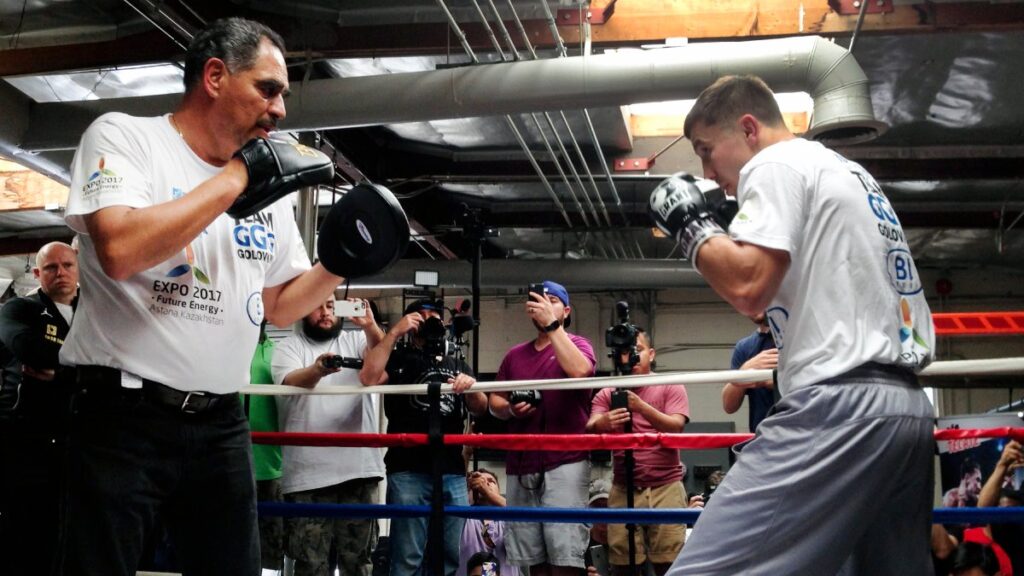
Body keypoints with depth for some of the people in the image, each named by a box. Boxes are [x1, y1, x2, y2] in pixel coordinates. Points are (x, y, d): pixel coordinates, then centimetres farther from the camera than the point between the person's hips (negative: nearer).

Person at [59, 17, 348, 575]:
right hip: (123, 416, -6)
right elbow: (120, 251, -23)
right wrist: (235, 177, -17)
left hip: (222, 424, 6)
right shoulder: (123, 136, -5)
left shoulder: (268, 189, 11)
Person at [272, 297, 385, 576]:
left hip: (359, 468, 2)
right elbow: (291, 383, -13)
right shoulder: (289, 346, 6)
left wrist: (371, 327, -29)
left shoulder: (356, 339, 13)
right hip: (308, 473, -2)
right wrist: (317, 370, -36)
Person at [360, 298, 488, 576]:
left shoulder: (457, 365, 24)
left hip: (453, 472, 4)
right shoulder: (398, 358, 12)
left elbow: (480, 409, 13)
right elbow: (368, 378, -9)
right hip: (408, 471, -4)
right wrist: (395, 332, -6)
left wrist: (472, 388, -8)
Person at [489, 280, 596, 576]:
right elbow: (494, 401, 20)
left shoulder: (577, 344, 5)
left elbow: (579, 370, -18)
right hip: (520, 465, 5)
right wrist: (510, 409, -3)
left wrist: (551, 325, -15)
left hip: (565, 463, -5)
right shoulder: (515, 354, 18)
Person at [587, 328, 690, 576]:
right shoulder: (607, 394, 10)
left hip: (665, 488, -2)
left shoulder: (671, 387, 6)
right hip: (623, 490, 2)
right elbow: (589, 429, -5)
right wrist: (603, 422, -29)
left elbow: (676, 427, -9)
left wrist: (641, 406, -25)